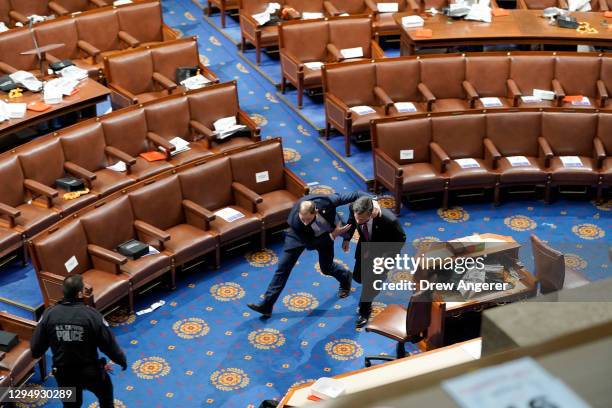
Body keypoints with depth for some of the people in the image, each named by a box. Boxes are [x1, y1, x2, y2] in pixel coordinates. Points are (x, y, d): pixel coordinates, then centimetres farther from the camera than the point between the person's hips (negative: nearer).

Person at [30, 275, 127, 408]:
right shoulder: (92, 315, -22)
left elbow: (36, 347, -5)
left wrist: (36, 353, 20)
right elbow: (109, 345, -14)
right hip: (91, 371, -2)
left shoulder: (49, 314, -13)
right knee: (105, 394, 29)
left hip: (63, 373, 2)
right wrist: (122, 360, 6)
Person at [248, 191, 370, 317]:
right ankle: (267, 305, 4)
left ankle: (345, 277, 49)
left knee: (326, 268, 13)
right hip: (300, 235, -1)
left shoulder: (326, 201, -43)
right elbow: (310, 245, -29)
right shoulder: (294, 221, -41)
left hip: (326, 234, 1)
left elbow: (354, 195, -30)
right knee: (283, 266, -4)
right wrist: (334, 235, -35)